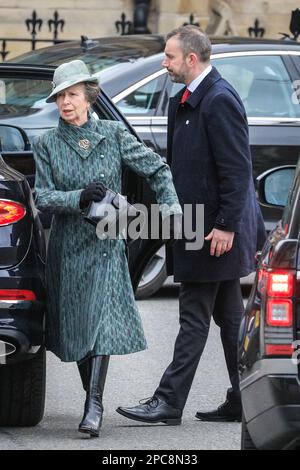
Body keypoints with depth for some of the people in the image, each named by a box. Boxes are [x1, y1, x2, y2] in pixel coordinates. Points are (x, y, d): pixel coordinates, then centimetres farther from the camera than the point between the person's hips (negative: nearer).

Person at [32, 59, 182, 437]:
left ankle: (94, 406, -22)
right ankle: (93, 400, 21)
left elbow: (157, 168, 6)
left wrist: (169, 205, -6)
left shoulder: (112, 135, 1)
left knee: (102, 320, -16)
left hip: (106, 244, -2)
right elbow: (43, 197, -4)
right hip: (68, 246, 2)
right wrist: (79, 198, -20)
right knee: (76, 325, 6)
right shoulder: (47, 145, 2)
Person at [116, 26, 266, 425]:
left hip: (216, 230, -10)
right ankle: (243, 400, 17)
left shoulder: (219, 100, -16)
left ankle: (169, 401, -4)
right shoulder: (184, 102, 14)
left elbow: (237, 169, -19)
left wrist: (226, 226, -21)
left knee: (194, 316, -6)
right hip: (198, 226, 10)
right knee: (229, 316, 12)